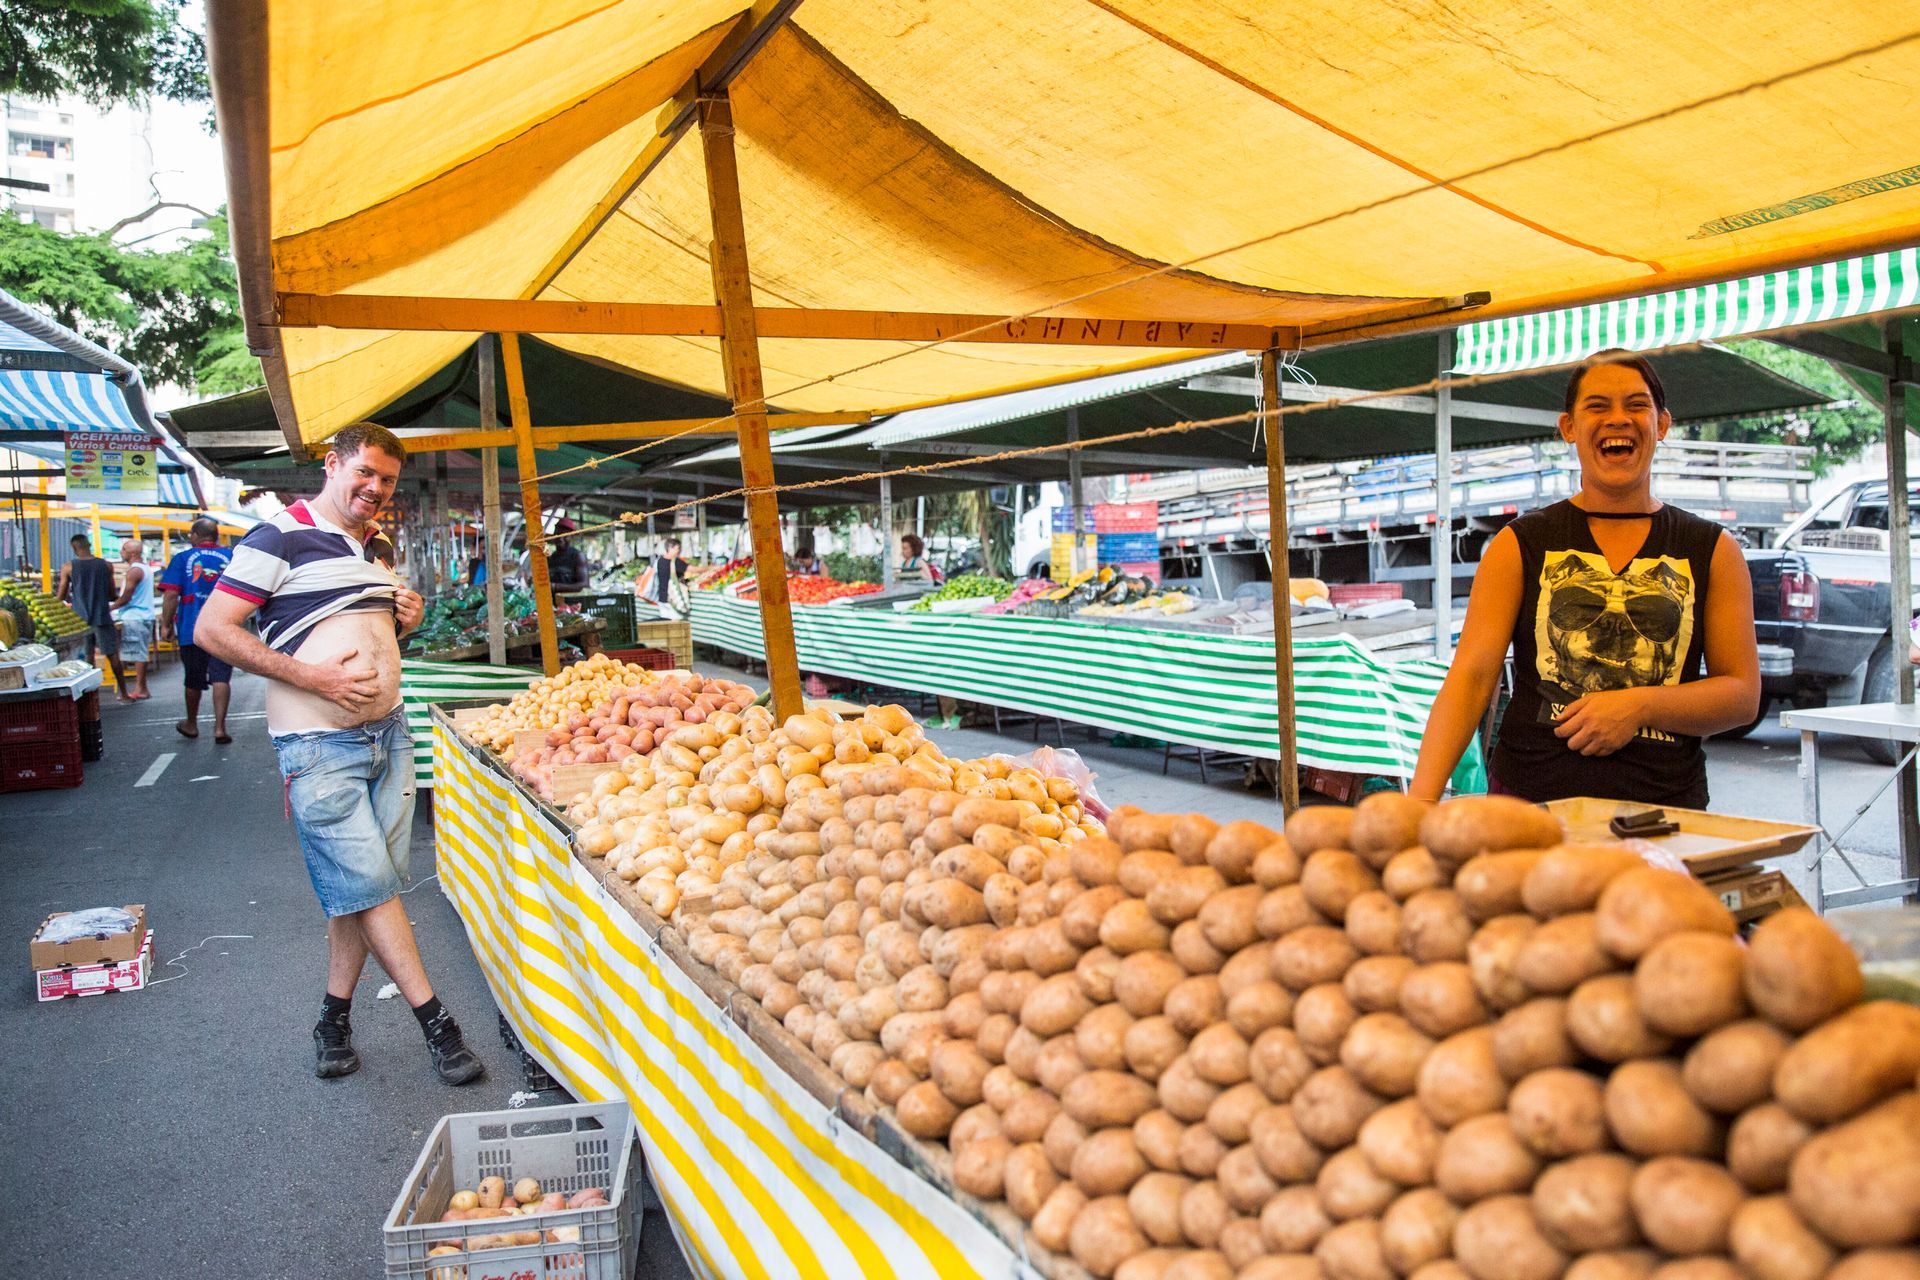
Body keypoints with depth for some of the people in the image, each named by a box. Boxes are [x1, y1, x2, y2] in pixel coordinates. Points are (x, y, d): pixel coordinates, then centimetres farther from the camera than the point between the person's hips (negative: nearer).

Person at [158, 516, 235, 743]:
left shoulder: (182, 558, -1)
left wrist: (166, 625, 1)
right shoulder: (231, 557, 5)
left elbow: (171, 595, -7)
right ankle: (219, 728, -10)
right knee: (221, 677, -2)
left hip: (192, 629, 0)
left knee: (194, 680, 13)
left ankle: (191, 725, 31)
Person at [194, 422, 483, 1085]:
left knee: (363, 886, 9)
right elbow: (211, 630, -13)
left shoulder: (379, 547, 15)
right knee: (368, 882, -4)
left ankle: (335, 1018, 22)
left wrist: (405, 621, 5)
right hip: (320, 744, -7)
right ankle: (434, 1019, 3)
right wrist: (313, 677, -20)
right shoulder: (281, 538, -8)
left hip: (387, 732, 7)